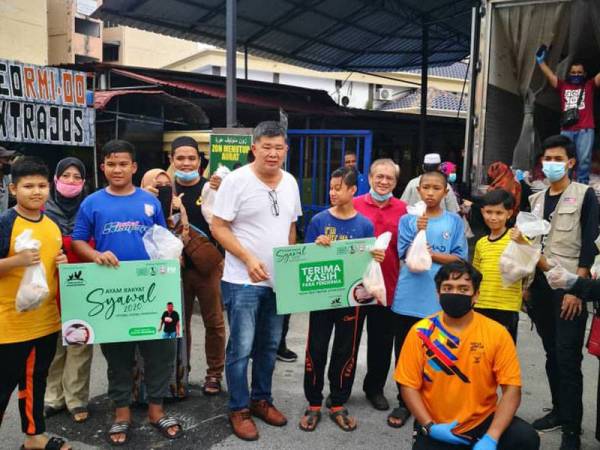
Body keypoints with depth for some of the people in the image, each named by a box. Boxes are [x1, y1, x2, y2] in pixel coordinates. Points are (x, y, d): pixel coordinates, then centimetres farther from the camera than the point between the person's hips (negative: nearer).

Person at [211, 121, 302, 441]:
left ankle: (261, 400, 32)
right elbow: (218, 227, -12)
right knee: (241, 348, 0)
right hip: (243, 281, -6)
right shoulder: (236, 180, -11)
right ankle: (239, 410, 17)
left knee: (269, 345, 15)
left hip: (279, 281, 6)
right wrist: (248, 259, -20)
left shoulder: (290, 183, 8)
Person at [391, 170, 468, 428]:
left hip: (440, 301, 0)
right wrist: (419, 233, -19)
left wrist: (431, 254, -12)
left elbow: (460, 259, -2)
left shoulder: (454, 221, 2)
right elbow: (407, 257, -5)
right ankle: (404, 403, 25)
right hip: (408, 299, 1)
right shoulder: (408, 220, 2)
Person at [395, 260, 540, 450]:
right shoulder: (421, 332, -8)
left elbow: (512, 389, -10)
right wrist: (430, 427, -15)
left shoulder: (496, 333, -9)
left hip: (483, 421, -1)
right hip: (437, 429, 1)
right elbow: (409, 386, -3)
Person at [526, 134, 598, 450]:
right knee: (551, 354, 13)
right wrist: (526, 284, 10)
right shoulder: (535, 199, 13)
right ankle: (559, 410, 27)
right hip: (540, 285, 5)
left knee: (568, 358, -4)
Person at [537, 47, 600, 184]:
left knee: (584, 159, -5)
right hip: (566, 129, 1)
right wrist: (541, 60, 11)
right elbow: (549, 74, 16)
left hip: (585, 129, -1)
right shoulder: (563, 86, 18)